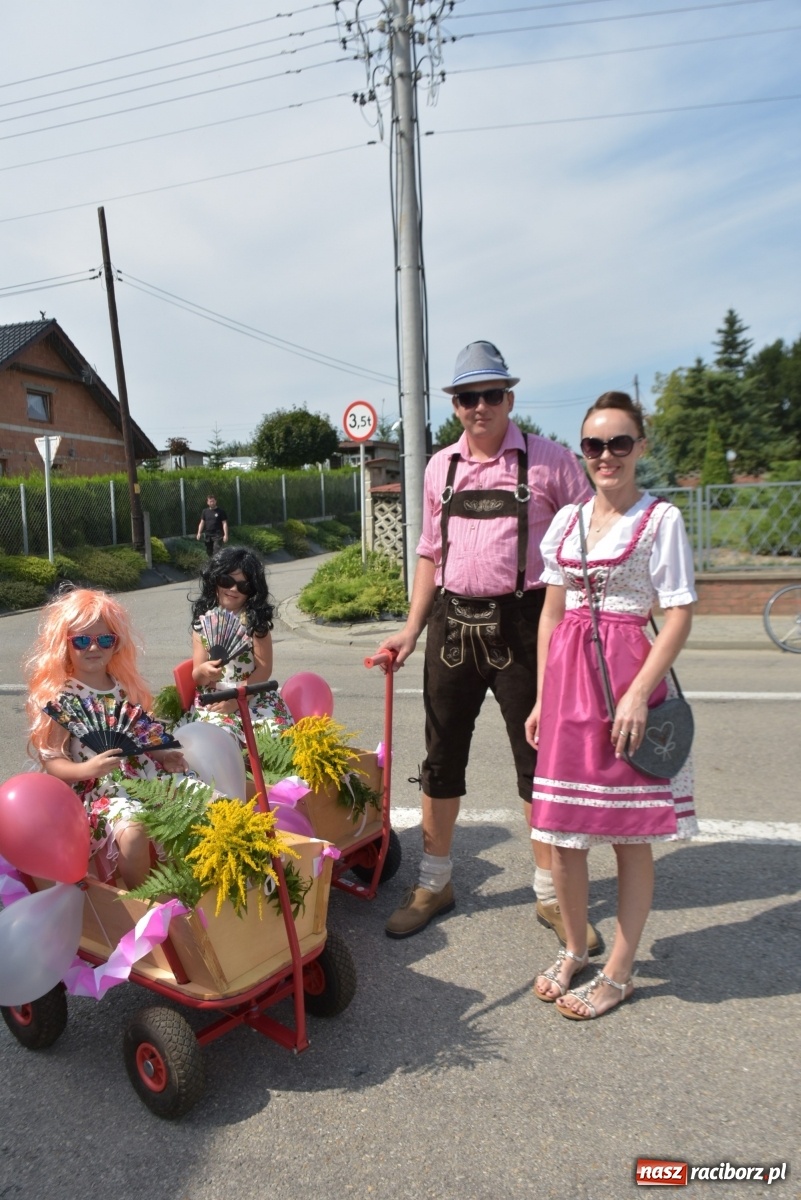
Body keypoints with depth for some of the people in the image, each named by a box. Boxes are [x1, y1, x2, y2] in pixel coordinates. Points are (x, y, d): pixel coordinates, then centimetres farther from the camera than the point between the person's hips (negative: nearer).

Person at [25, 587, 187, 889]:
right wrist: (87, 769, -28)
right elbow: (51, 761, -10)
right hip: (97, 790, -6)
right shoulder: (58, 697, -7)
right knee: (133, 830, -32)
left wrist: (164, 757, -2)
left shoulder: (126, 684, 10)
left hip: (143, 774, 6)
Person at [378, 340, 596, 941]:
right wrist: (412, 629, 8)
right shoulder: (440, 467, 9)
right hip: (452, 623, 4)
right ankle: (434, 883, 31)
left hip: (522, 624, -4)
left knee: (539, 759, 7)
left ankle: (552, 893, 26)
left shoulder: (550, 461, -4)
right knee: (441, 756, 12)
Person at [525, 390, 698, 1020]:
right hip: (567, 677, 5)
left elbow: (679, 616, -8)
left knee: (631, 833, 7)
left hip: (628, 673, -4)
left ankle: (618, 973, 24)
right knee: (561, 831, 10)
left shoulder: (660, 519, -4)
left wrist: (639, 693, -17)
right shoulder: (567, 519, 10)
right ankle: (574, 949, 33)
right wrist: (542, 696, 10)